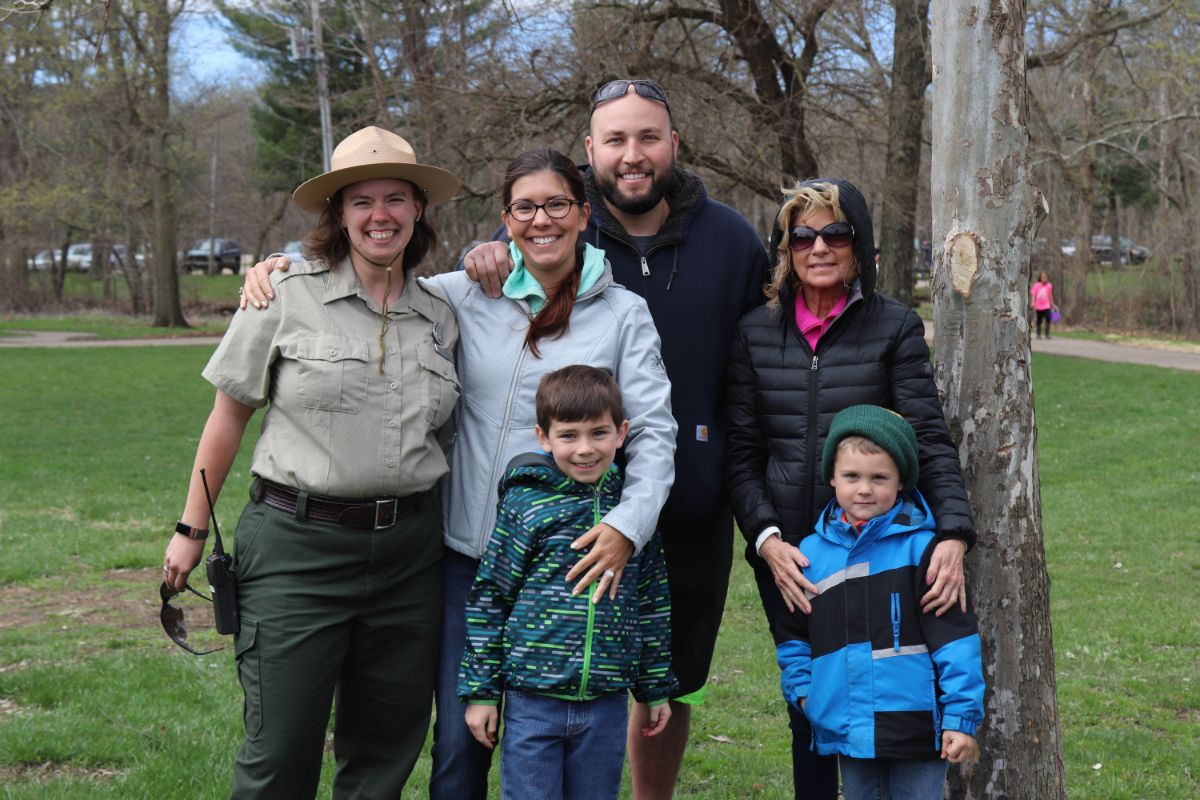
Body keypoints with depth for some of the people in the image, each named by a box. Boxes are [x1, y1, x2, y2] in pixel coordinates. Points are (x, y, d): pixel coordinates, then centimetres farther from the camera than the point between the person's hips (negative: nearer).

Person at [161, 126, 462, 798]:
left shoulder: (439, 316, 10)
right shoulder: (288, 296, -3)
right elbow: (229, 415, 3)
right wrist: (192, 528, 5)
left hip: (408, 550, 4)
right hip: (298, 546, -4)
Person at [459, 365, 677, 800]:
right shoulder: (525, 502, -5)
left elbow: (652, 603, 13)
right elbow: (488, 597, -1)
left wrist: (656, 689, 15)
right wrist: (481, 691, -2)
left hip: (606, 702, 3)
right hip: (533, 699, -3)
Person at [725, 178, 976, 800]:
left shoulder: (895, 328, 1)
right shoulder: (755, 333, 6)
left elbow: (930, 440, -6)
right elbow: (741, 455, 6)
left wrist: (953, 533, -21)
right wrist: (766, 539, -9)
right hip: (786, 554, 2)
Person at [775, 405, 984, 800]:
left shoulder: (920, 547, -7)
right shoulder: (811, 553, 4)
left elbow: (955, 635, -8)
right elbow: (792, 634, 18)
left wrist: (961, 717, -10)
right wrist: (801, 689, 5)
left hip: (915, 726, -4)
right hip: (846, 729, 4)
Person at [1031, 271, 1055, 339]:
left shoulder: (1049, 286, 5)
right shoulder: (1037, 285, -2)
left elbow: (1050, 296, 16)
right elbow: (1033, 294, -5)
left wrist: (1052, 305, 22)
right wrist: (1033, 303, -18)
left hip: (1046, 306, 1)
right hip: (1039, 307, -1)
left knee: (1048, 320, -14)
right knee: (1039, 321, 8)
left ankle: (1047, 334, -11)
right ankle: (1038, 334, 20)